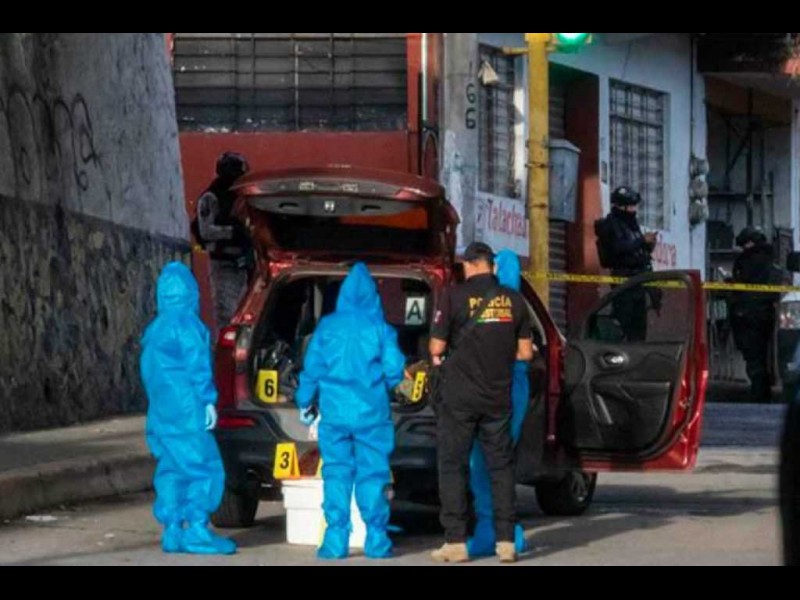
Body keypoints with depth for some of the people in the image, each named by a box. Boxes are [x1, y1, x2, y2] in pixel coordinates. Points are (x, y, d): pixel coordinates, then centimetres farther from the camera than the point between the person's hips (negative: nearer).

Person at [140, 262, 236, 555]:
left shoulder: (155, 329, 15)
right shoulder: (187, 323, -10)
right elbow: (197, 364, -14)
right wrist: (209, 399, -12)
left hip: (161, 411, 9)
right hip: (186, 410, -9)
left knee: (172, 468, 10)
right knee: (203, 467, -6)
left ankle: (173, 531, 9)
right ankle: (196, 530, -11)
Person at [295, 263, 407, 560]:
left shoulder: (327, 327, 2)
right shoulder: (380, 329, -3)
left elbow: (311, 368, 5)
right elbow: (395, 370, -3)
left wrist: (306, 402, 18)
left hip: (334, 413, 1)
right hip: (372, 413, -1)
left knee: (336, 475, 4)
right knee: (372, 476, 4)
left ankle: (336, 541, 1)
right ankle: (376, 541, 3)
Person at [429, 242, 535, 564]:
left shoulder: (456, 297, -8)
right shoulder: (512, 299, 3)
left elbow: (437, 348, -7)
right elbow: (525, 352, 7)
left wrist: (439, 355, 15)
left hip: (460, 396, -3)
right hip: (498, 397, 3)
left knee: (453, 465, 3)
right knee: (501, 466, 10)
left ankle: (456, 542, -1)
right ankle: (506, 541, 5)